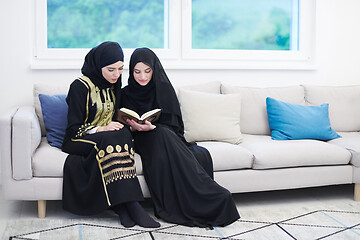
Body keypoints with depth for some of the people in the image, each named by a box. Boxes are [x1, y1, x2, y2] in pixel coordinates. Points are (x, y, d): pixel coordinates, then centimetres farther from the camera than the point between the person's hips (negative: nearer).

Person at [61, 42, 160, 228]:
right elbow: (74, 128, -11)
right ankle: (131, 204, -40)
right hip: (78, 141, -5)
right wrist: (101, 129, -25)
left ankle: (122, 205, -37)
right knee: (111, 140, -36)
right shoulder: (80, 87, -9)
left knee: (123, 135, -31)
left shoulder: (114, 87, 11)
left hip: (108, 139, 5)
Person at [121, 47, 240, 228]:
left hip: (169, 137, 2)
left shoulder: (164, 89, 8)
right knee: (161, 134, -39)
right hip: (142, 141, -1)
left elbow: (174, 123, 0)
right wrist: (134, 127, -18)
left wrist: (152, 127, -21)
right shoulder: (126, 94, 10)